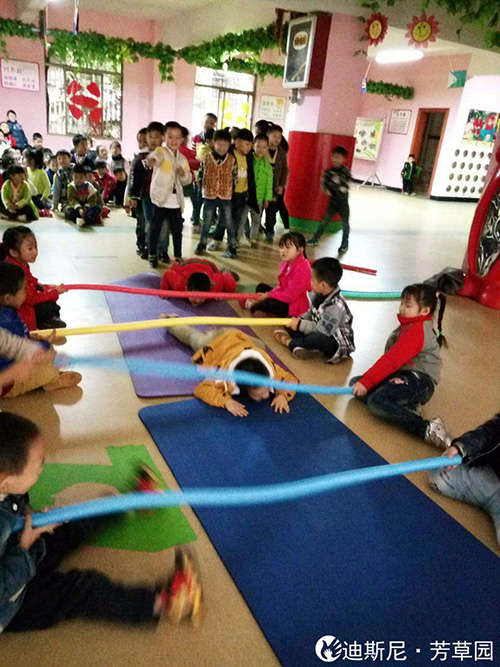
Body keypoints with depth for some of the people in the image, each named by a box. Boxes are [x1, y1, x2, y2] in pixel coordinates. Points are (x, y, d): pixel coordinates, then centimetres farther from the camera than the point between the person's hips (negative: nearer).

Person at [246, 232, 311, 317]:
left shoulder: (302, 268, -24)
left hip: (295, 306, -10)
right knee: (261, 287, 15)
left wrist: (268, 296, -18)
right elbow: (281, 287, 9)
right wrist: (268, 295, -9)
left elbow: (290, 296, -25)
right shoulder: (287, 263, 5)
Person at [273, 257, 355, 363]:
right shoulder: (319, 295, -5)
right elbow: (311, 314, 10)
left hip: (339, 345, -9)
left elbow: (322, 331, -28)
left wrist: (300, 325, -20)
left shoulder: (336, 306, -31)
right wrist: (300, 319, -11)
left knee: (319, 339, -41)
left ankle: (291, 343, -13)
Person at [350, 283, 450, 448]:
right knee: (355, 382, 0)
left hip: (419, 381, -11)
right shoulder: (409, 324, 16)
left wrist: (366, 382, -20)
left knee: (376, 401, -30)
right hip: (404, 375, 11)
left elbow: (391, 360, -23)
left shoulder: (416, 331, -16)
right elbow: (392, 359, 16)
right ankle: (407, 408, -10)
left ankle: (427, 428, -29)